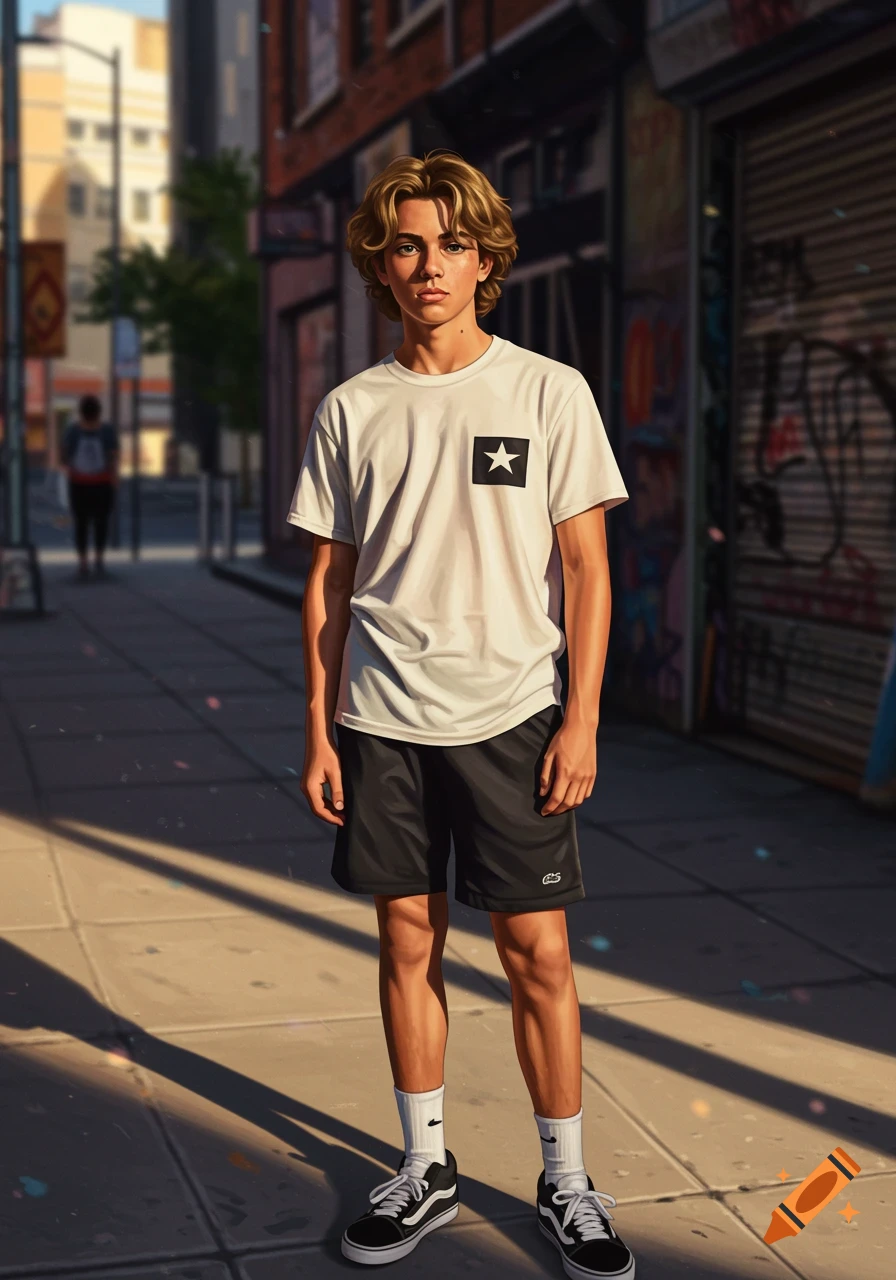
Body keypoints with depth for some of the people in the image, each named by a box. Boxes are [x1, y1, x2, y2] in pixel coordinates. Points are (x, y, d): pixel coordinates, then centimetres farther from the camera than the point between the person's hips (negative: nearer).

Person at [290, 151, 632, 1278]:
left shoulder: (550, 394, 0)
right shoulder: (351, 411, 6)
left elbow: (586, 568, -1)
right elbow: (328, 584, 9)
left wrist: (581, 720, -7)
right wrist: (318, 732, 5)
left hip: (511, 716, -2)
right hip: (383, 721, 2)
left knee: (537, 951, 0)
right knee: (408, 943, 9)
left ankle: (566, 1182, 17)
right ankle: (424, 1170, 24)